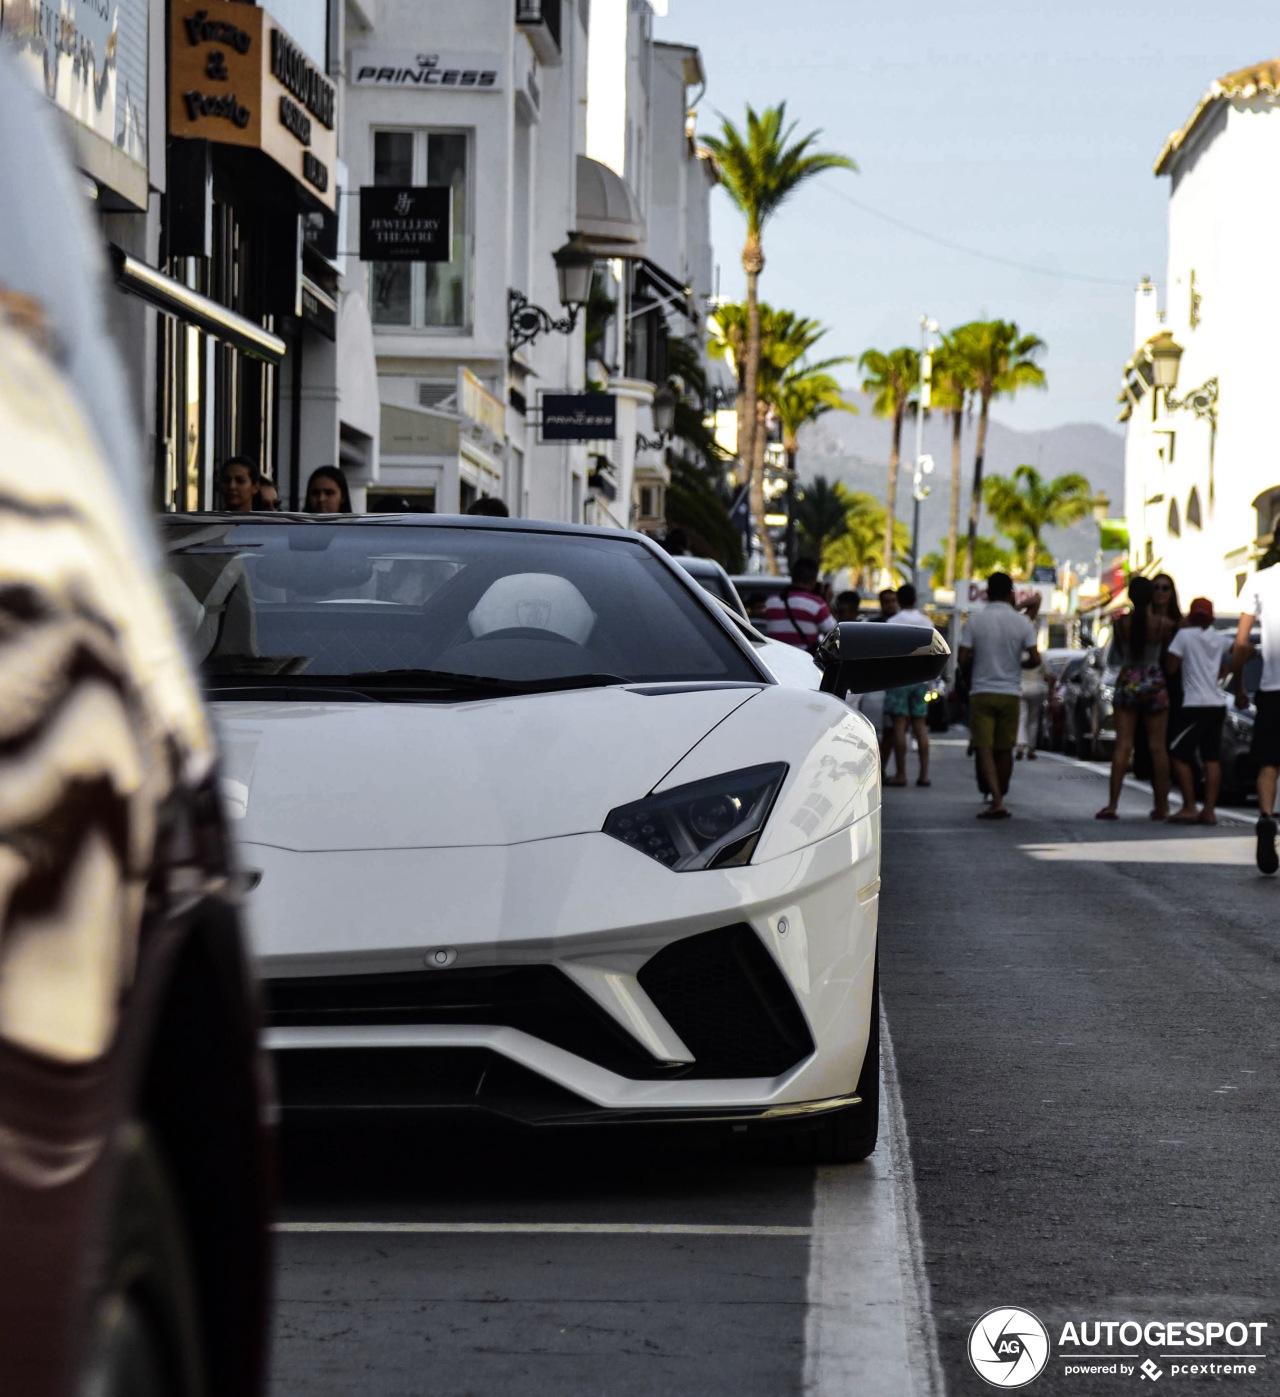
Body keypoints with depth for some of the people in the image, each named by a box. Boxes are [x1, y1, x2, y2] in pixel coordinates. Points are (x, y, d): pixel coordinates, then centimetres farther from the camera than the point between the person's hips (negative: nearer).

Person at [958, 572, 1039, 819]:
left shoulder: (975, 620, -5)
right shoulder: (1022, 622, -3)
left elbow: (963, 660, -7)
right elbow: (1035, 659, -6)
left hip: (982, 692, -2)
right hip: (1010, 692, 2)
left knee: (985, 749, -4)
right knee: (1004, 749, 13)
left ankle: (997, 801, -20)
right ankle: (1000, 800, 22)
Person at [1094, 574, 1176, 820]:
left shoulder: (1121, 624, -5)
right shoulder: (1164, 624, -8)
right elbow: (1167, 656, 3)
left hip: (1127, 683, 1)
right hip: (1156, 685, -1)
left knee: (1122, 745, -1)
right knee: (1157, 747, 6)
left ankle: (1112, 804, -8)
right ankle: (1161, 805, 10)